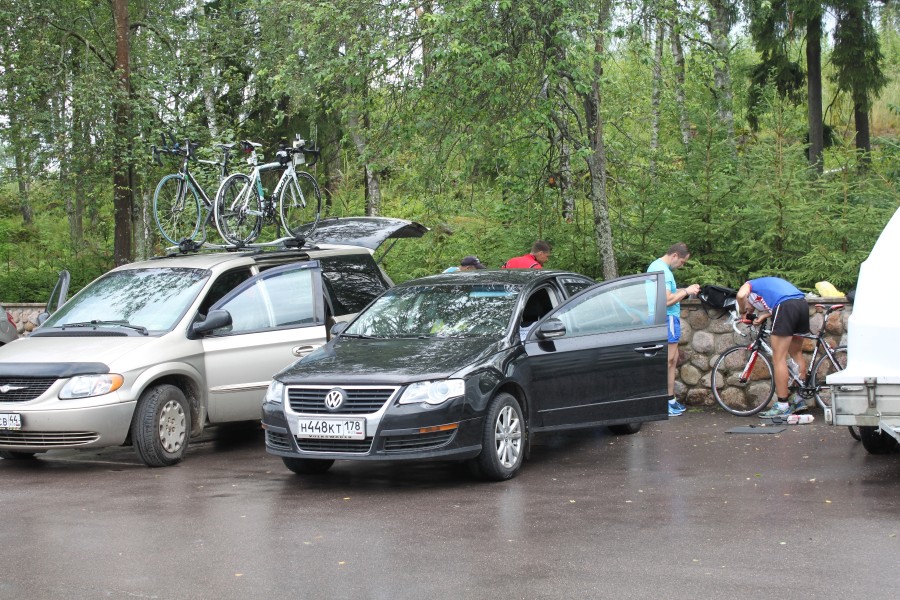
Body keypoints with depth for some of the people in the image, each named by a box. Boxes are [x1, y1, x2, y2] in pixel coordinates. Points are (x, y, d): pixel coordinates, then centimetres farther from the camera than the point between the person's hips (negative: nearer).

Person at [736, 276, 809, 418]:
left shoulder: (749, 285, 19)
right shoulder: (768, 283, 38)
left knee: (778, 359, -2)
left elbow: (741, 295, -6)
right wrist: (764, 316, 17)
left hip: (786, 306, -8)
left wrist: (743, 312, 11)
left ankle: (782, 406, -1)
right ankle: (800, 400, 27)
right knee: (797, 354, 21)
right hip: (803, 303, 8)